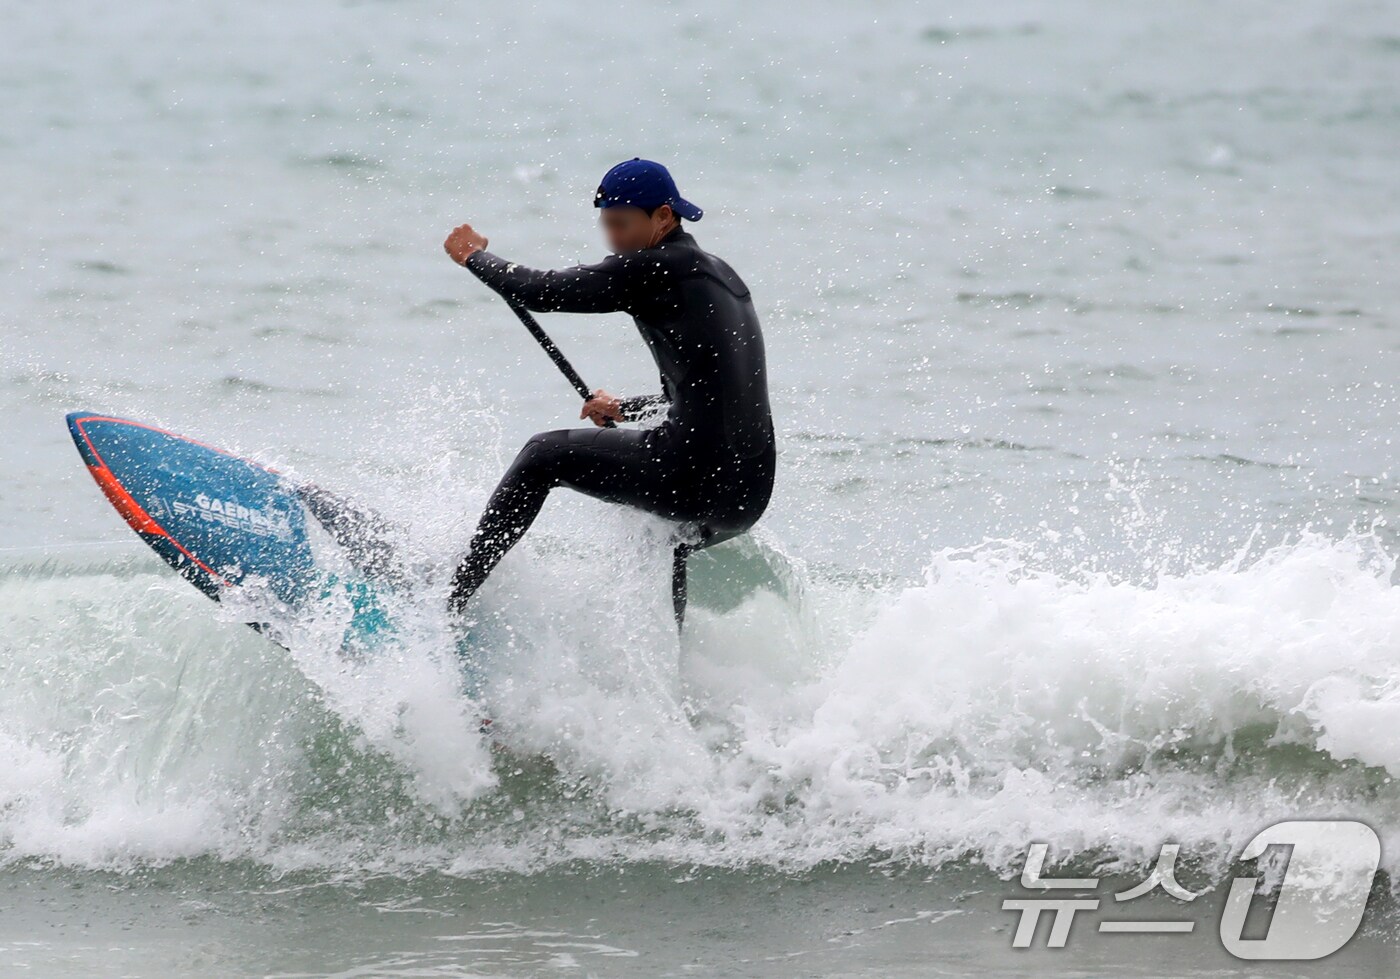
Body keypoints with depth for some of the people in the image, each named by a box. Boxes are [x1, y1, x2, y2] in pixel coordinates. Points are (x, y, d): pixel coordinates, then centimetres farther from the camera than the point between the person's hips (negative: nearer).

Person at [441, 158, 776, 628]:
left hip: (696, 477, -8)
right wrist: (626, 409, 37)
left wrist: (474, 256, 15)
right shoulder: (720, 276, 20)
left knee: (542, 457, 10)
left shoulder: (651, 270, -6)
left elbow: (540, 292, -2)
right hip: (752, 496, 8)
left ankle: (456, 602, 11)